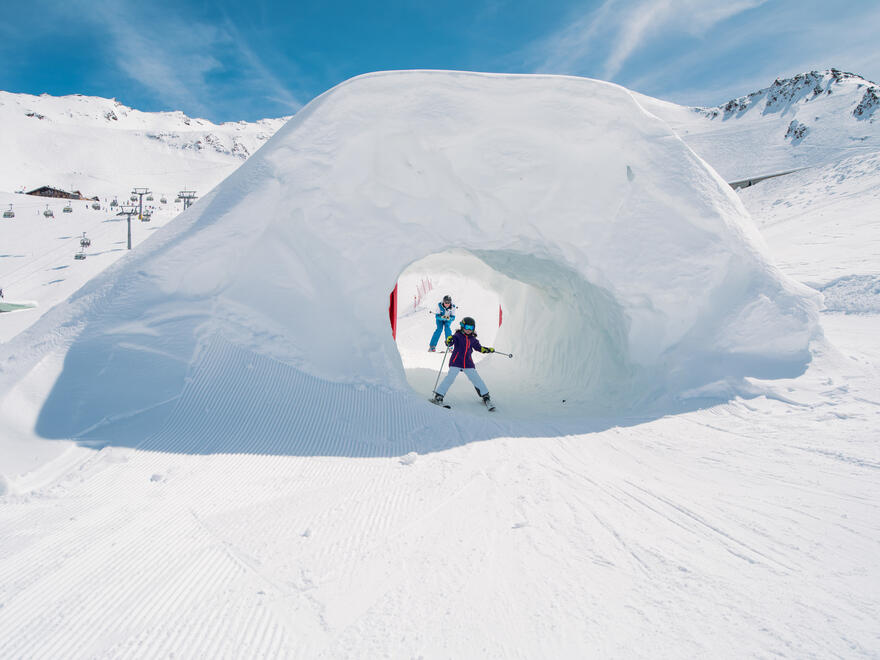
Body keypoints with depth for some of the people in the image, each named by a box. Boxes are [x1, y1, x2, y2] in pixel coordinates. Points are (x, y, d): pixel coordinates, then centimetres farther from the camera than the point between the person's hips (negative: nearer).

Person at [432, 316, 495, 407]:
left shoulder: (472, 339, 11)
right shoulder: (458, 336, -4)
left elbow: (478, 347, 24)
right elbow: (449, 343, -18)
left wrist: (488, 350, 11)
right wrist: (449, 341, -41)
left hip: (468, 363, 4)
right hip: (456, 362, -4)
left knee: (476, 379, 2)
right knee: (450, 377, -15)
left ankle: (485, 396, 16)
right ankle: (439, 396, -8)